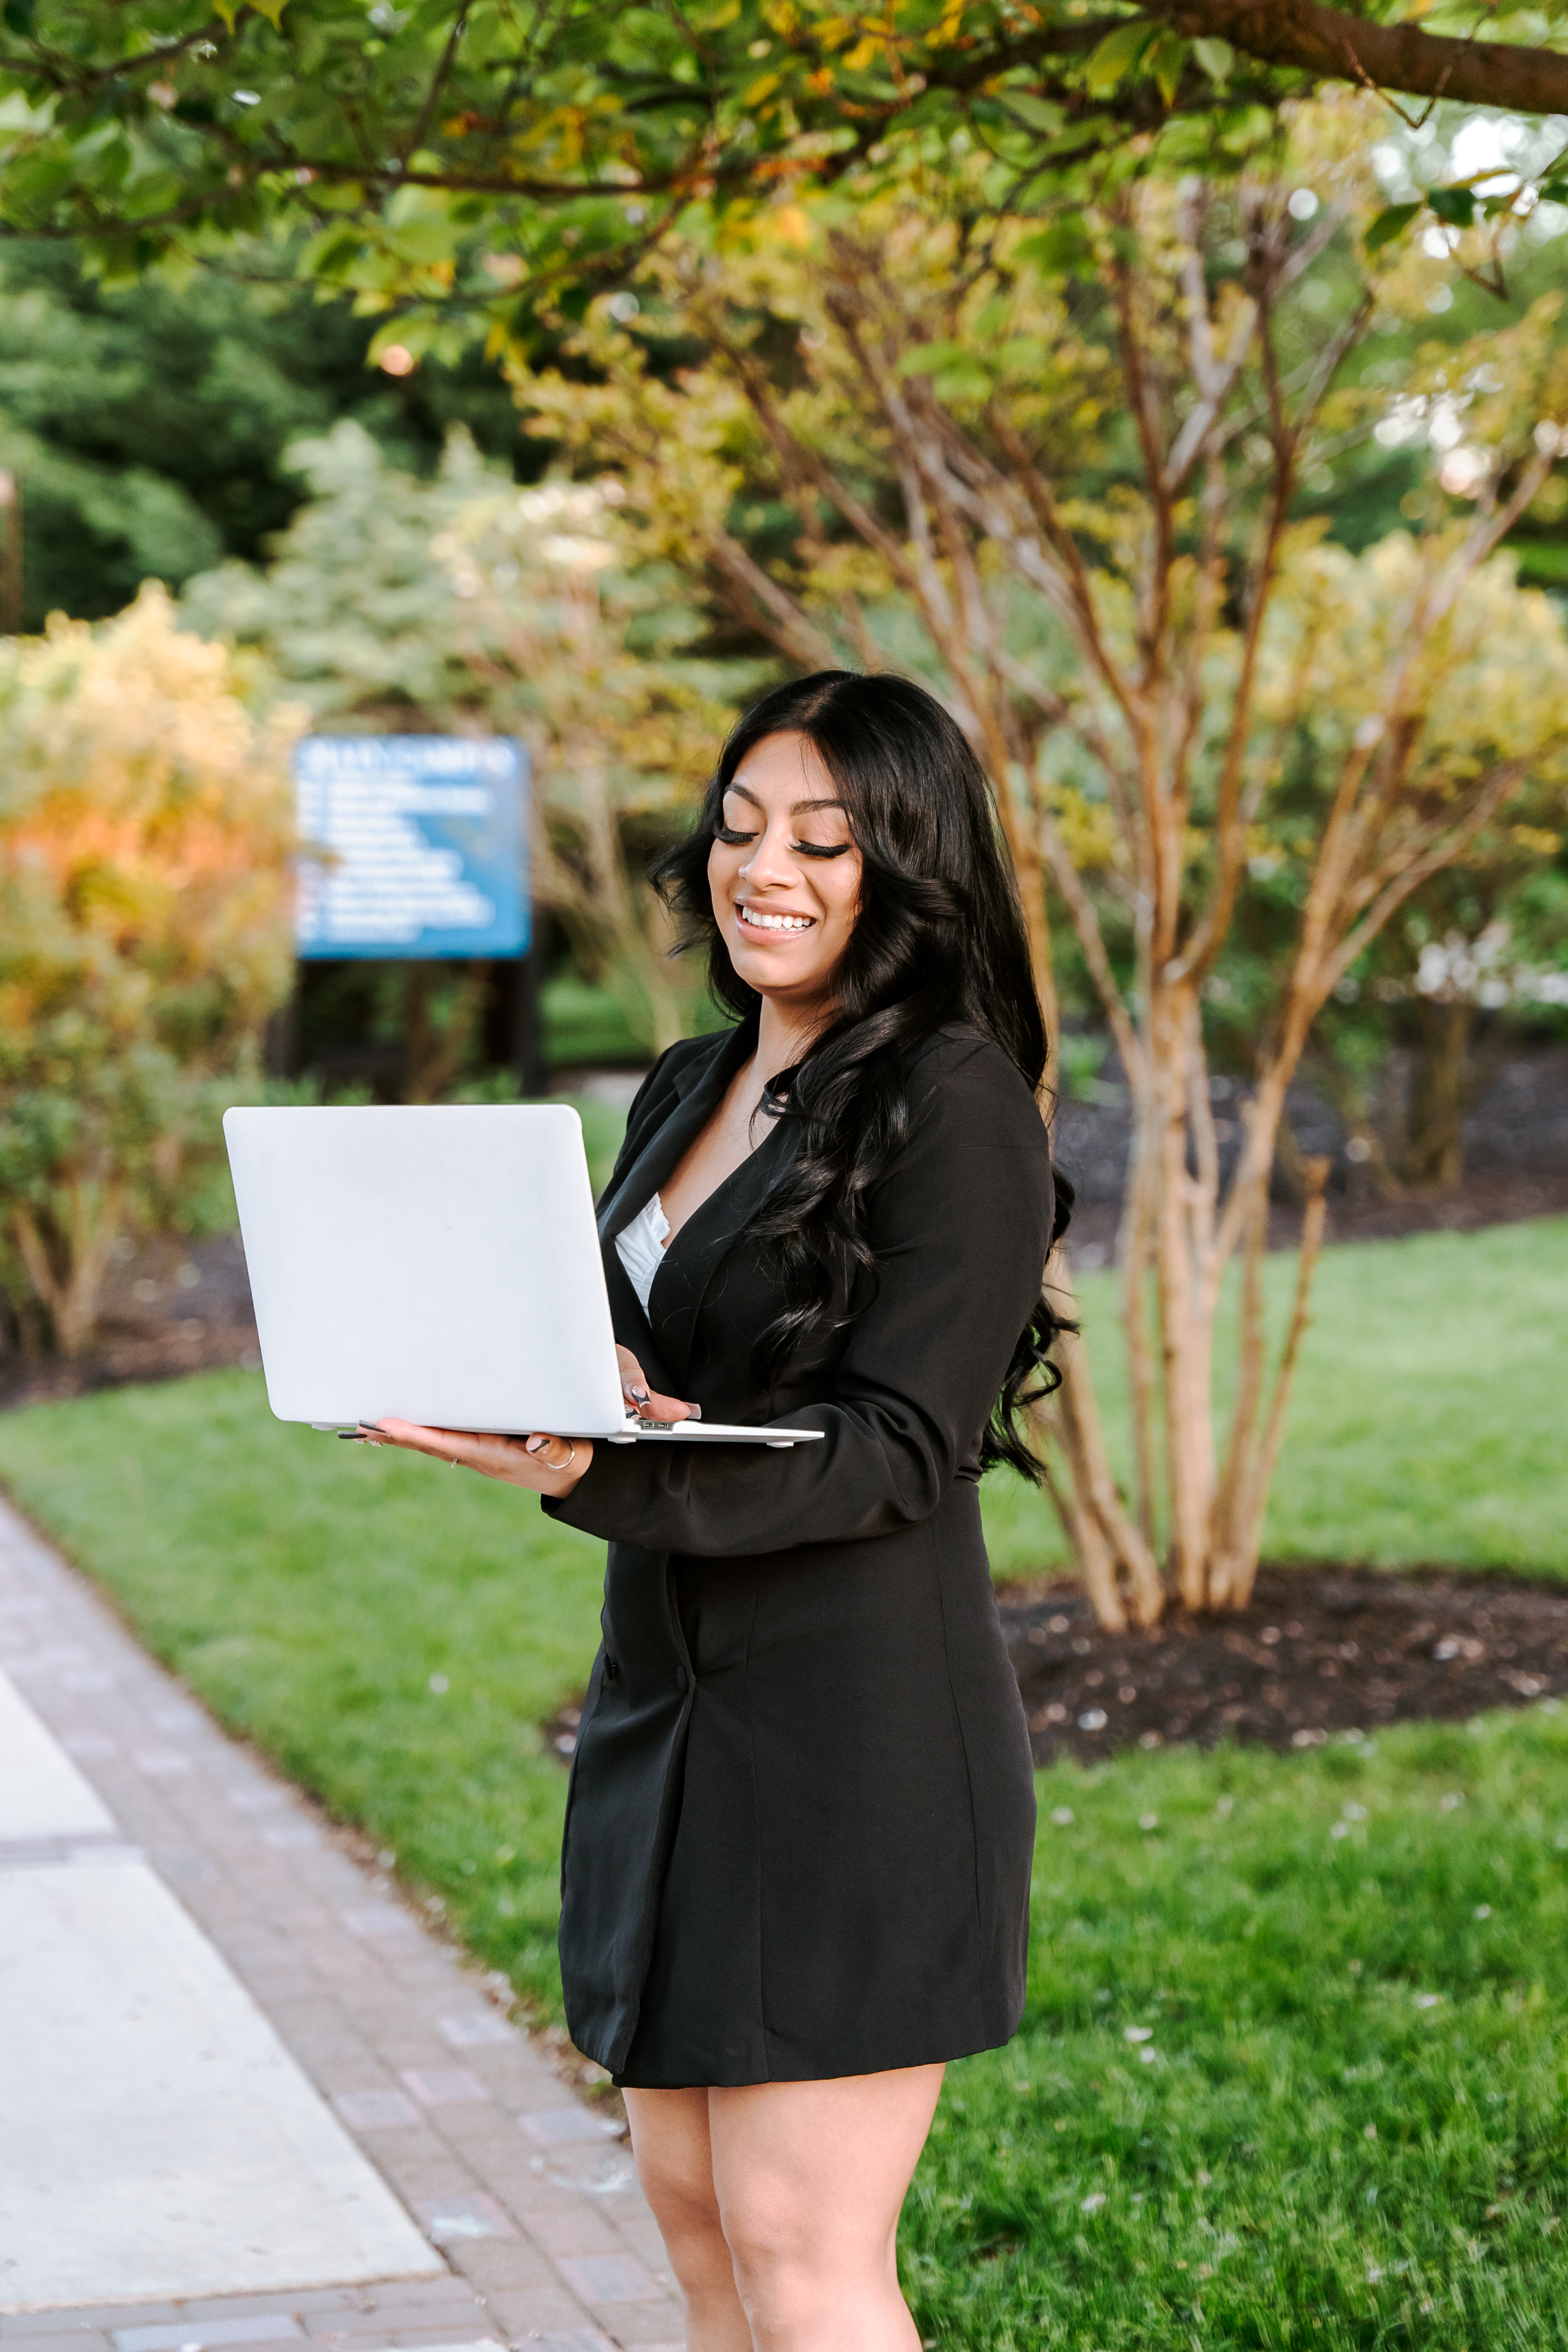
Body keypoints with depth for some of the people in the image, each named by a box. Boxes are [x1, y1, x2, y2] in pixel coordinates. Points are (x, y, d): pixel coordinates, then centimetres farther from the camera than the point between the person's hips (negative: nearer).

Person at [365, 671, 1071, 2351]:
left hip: (855, 1721, -8)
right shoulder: (690, 1093, 14)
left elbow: (902, 1447, -17)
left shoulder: (955, 1106, -11)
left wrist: (597, 1479, -31)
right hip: (666, 1702, 8)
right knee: (693, 2214, 13)